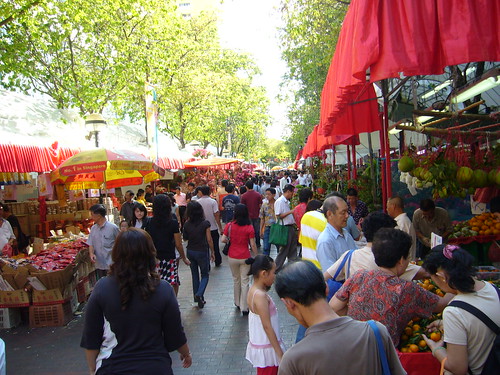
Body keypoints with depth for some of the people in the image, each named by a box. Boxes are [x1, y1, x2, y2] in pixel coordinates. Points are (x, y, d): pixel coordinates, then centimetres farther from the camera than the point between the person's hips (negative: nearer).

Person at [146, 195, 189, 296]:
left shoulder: (150, 223, -1)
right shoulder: (173, 223, -9)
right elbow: (178, 244, -4)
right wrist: (184, 258, 10)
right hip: (169, 258, -3)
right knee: (172, 287, 5)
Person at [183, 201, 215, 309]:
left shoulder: (187, 224, -8)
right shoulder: (205, 223, -16)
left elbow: (185, 238, 6)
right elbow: (209, 240, -11)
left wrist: (187, 222, 4)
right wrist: (212, 252, 1)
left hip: (190, 252, 3)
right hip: (202, 252, -3)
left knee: (195, 275, 17)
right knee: (205, 275, 12)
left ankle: (197, 298, 24)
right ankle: (199, 294, -11)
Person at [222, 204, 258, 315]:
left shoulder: (229, 226, -9)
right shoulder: (249, 228, -12)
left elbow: (223, 240, -9)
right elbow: (253, 245, -9)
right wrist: (257, 257, 2)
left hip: (232, 257, 2)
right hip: (245, 258, -2)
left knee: (236, 280, 20)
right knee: (244, 282, 7)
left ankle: (237, 303, 33)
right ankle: (244, 308, 10)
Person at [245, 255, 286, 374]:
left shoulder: (253, 290, 1)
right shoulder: (261, 296, -27)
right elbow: (267, 326, -25)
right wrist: (280, 353, -20)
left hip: (259, 343, 9)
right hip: (266, 348, -9)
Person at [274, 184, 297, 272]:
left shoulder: (287, 201, 15)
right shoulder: (279, 201, -13)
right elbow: (278, 216, -18)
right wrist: (290, 211, -20)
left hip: (291, 227, 9)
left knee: (293, 250, 13)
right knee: (283, 250, -3)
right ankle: (276, 270, 6)